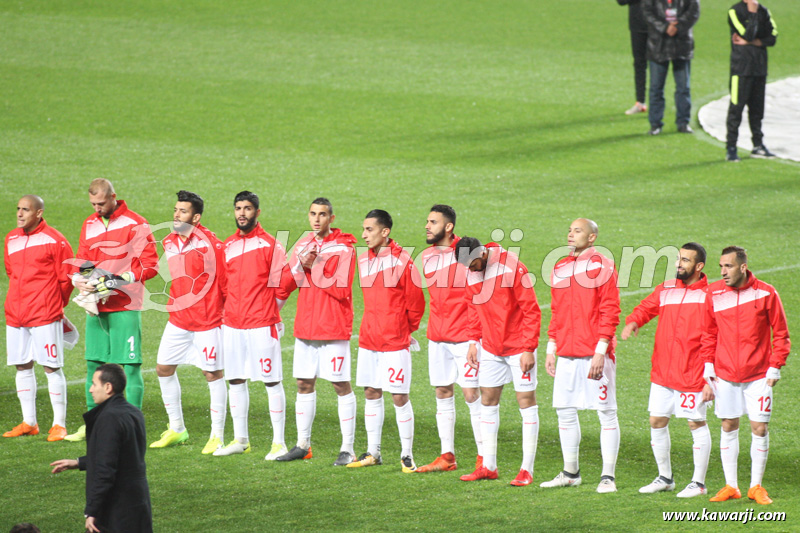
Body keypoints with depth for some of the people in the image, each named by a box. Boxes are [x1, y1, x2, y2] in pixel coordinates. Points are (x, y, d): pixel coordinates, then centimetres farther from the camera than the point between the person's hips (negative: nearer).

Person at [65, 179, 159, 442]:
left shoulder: (135, 225, -6)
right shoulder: (89, 225, 13)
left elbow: (150, 265, -9)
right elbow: (81, 260, 19)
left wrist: (120, 280, -19)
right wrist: (79, 279, -3)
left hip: (125, 306, -6)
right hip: (96, 306, 6)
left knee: (130, 366, -6)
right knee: (93, 363, 8)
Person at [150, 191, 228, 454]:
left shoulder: (209, 243, -15)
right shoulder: (168, 242, 6)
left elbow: (225, 280, -11)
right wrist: (175, 304, 17)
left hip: (207, 321, -7)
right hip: (178, 318, 7)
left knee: (213, 374, 0)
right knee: (164, 369, 9)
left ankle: (217, 436, 9)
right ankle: (176, 429, 23)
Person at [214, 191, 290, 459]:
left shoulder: (270, 245, -4)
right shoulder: (227, 245, 12)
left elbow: (281, 286, -3)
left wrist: (268, 311, -6)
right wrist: (227, 312, 9)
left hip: (262, 325, -6)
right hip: (232, 324, 6)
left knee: (272, 381, -3)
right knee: (235, 381, 10)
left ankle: (279, 442, 0)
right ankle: (240, 439, 20)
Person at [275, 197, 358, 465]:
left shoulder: (344, 247, -8)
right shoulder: (303, 245, 11)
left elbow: (341, 289, -16)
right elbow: (286, 283, 8)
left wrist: (313, 267, -13)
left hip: (334, 328, -6)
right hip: (305, 327, 6)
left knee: (341, 384, -3)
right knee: (304, 383, 10)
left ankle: (348, 448, 0)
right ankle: (303, 444, 20)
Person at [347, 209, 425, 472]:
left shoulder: (402, 261, -11)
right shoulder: (363, 261, 8)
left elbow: (416, 301, -5)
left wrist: (408, 329, 4)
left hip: (395, 341, -6)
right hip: (368, 339, 6)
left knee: (399, 396, -4)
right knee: (371, 394, 11)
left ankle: (407, 455, 3)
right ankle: (373, 452, 20)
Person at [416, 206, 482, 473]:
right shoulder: (427, 256, 9)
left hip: (465, 336, -6)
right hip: (437, 336, 6)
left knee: (471, 393, -7)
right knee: (442, 394, 8)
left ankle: (484, 458, -2)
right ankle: (447, 456, 15)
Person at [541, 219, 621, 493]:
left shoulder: (602, 266, -6)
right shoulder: (560, 268, 15)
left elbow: (610, 312, -10)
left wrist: (600, 351, -16)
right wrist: (551, 349, 14)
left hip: (595, 354, -7)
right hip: (567, 354, 7)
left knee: (606, 413, -2)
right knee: (564, 411, 9)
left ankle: (608, 477, 2)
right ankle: (570, 473, 21)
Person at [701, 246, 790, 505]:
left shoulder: (766, 293, -6)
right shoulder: (714, 293, 1)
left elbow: (780, 333, 1)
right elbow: (709, 333, 12)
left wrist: (775, 367, -5)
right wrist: (708, 364, 3)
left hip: (758, 375, -2)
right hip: (725, 373, 2)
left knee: (760, 428, -2)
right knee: (728, 427, 5)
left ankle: (756, 486, 9)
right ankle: (730, 486, 13)